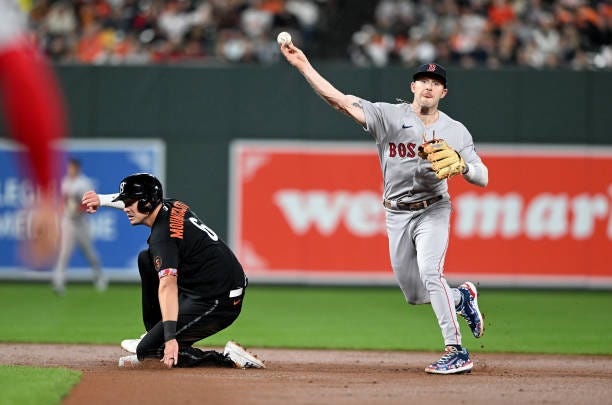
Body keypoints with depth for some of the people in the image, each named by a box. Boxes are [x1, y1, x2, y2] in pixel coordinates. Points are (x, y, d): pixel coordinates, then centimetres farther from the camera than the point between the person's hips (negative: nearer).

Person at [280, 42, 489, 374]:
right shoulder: (388, 116, -5)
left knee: (430, 272, -25)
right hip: (397, 215, 2)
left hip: (433, 211, -2)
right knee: (414, 294, 7)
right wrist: (302, 65, -22)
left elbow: (483, 178, -1)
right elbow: (339, 100, -13)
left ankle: (456, 352, -23)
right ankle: (462, 297, 38)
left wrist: (460, 165, -23)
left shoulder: (455, 132, -2)